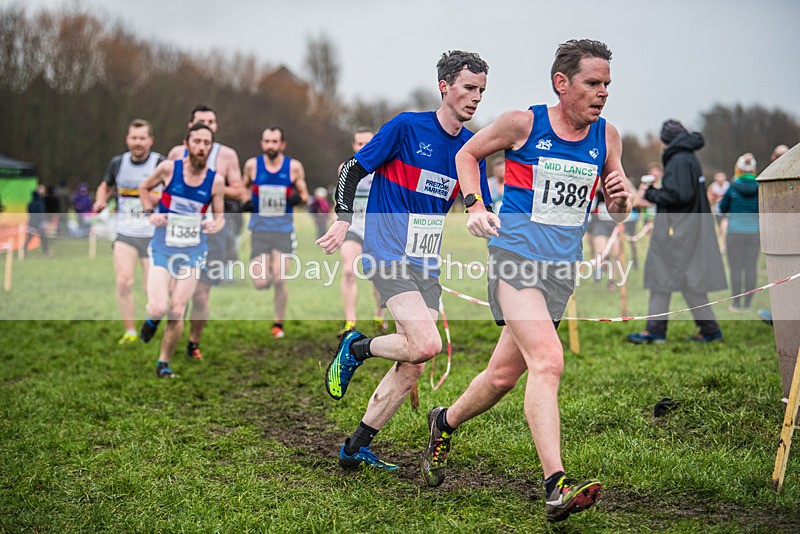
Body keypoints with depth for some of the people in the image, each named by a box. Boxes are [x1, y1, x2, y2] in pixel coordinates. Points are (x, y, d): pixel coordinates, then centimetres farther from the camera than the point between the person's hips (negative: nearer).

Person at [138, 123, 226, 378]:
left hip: (193, 252, 1)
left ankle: (164, 362, 19)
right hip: (162, 249, -1)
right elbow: (144, 187, 11)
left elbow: (219, 215, 6)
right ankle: (152, 318, 23)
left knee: (177, 312, 0)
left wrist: (216, 225, -17)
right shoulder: (169, 168, -9)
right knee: (158, 308, -16)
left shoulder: (216, 180, -6)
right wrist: (150, 213, -4)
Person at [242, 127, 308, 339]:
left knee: (279, 280, -9)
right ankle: (266, 266, 31)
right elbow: (243, 188, 18)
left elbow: (304, 194, 10)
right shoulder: (252, 165, 0)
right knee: (261, 283, -8)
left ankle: (278, 324, 12)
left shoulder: (294, 167, -1)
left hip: (284, 230, -1)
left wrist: (298, 198, -14)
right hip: (260, 229, 1)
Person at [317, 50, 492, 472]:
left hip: (427, 264, 6)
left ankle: (356, 448, 15)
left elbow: (482, 212, 15)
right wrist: (343, 219, -14)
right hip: (388, 255, -6)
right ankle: (355, 348, 6)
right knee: (425, 345, -23)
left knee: (412, 367, 2)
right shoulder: (406, 126, -7)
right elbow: (354, 168, -3)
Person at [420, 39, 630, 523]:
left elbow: (619, 211, 13)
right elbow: (467, 154, 9)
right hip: (516, 255, -5)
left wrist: (621, 196, -10)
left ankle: (446, 423, 39)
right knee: (548, 360, -23)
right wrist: (475, 206, -4)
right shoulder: (522, 123, -6)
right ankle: (557, 486, -26)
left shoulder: (607, 136, 6)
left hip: (563, 267, 5)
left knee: (505, 374, 12)